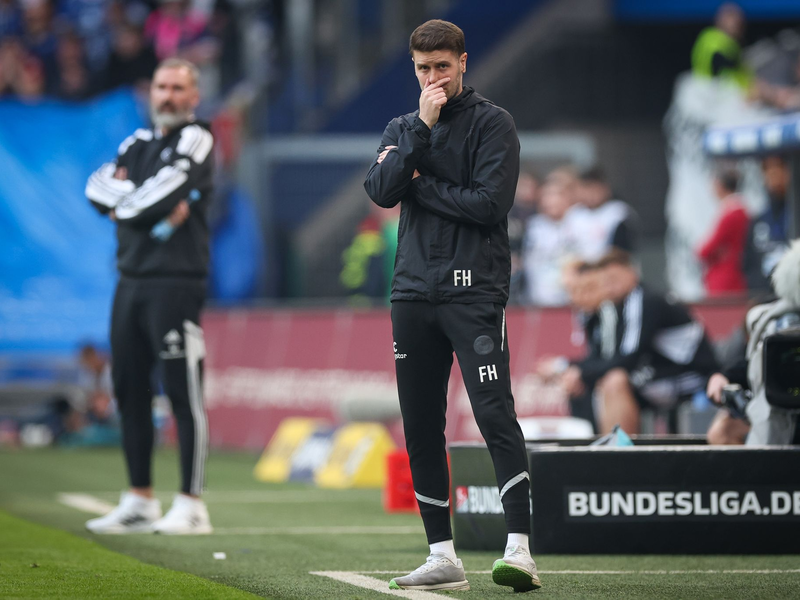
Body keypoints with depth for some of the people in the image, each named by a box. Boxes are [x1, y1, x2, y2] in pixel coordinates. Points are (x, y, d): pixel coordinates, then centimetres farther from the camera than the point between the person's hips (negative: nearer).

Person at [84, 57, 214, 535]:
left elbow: (162, 193, -19)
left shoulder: (195, 141, -3)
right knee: (130, 390, 10)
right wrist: (152, 205, -10)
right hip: (132, 279, 8)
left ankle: (192, 505, -7)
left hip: (177, 281, -8)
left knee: (184, 392, -8)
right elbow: (99, 186, 3)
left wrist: (123, 203, -4)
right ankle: (140, 502, 18)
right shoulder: (140, 142, 19)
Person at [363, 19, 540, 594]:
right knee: (421, 428, 6)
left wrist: (418, 182, -4)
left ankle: (519, 550, -20)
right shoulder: (402, 128, 16)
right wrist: (423, 128, -9)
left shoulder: (492, 123, 1)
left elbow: (490, 202, -12)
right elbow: (383, 191, -2)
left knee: (495, 414, -15)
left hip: (474, 292, -6)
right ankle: (443, 557, 12)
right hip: (413, 292, 6)